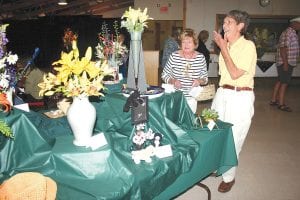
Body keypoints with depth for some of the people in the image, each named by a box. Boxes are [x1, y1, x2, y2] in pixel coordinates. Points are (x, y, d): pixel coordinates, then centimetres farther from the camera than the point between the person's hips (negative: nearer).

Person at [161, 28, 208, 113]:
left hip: (191, 98, 1)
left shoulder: (201, 57, -3)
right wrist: (173, 81, -18)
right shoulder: (174, 56, -8)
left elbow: (205, 78, 5)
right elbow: (164, 75, 0)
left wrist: (199, 81, -15)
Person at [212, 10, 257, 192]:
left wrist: (223, 47, -15)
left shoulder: (248, 46, -10)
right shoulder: (226, 45, 11)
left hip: (240, 97, -6)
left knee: (233, 139, 1)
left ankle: (229, 177, 19)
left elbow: (235, 74, -18)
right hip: (222, 93, 7)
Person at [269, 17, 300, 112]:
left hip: (288, 62, 10)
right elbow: (283, 48, -23)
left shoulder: (292, 33, 16)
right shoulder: (288, 33, -15)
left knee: (280, 81, 14)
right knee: (284, 83, -4)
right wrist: (285, 63, -25)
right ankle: (281, 104, 3)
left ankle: (273, 100, 22)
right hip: (286, 63, -10)